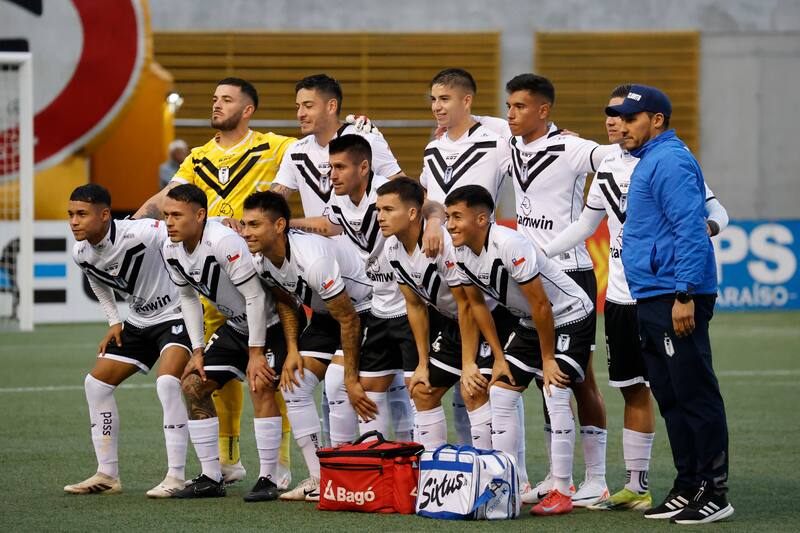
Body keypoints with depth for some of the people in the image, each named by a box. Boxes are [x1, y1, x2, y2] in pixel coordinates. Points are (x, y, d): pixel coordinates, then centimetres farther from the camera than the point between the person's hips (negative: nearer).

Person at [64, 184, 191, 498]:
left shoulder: (139, 233, -28)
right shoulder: (81, 254, -5)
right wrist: (114, 322, 11)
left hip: (174, 315, -8)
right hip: (138, 322, 8)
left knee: (167, 382, -28)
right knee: (96, 383, 4)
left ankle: (176, 477, -22)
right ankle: (107, 475, 13)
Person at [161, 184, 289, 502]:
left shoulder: (224, 242, -31)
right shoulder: (172, 250, -6)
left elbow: (256, 297, -26)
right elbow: (189, 298, 10)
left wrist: (255, 353, -22)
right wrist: (197, 352, 5)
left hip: (270, 322, -9)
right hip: (236, 325, 9)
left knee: (260, 386, -26)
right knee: (193, 385, 2)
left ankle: (268, 479, -17)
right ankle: (211, 479, 9)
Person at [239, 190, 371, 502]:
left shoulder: (313, 259, -35)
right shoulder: (260, 260, -10)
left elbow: (348, 317, -27)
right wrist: (292, 350, -2)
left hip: (363, 309, -8)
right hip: (324, 315, 9)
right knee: (293, 387, 0)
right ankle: (318, 479, 5)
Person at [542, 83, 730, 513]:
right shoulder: (608, 167, 12)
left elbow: (714, 210, -8)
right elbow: (586, 225, 22)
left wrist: (708, 226, -31)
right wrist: (536, 256, 18)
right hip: (620, 296, 6)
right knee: (634, 391, 11)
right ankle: (636, 486, 19)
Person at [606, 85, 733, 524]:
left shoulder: (670, 162, -13)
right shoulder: (649, 162, 20)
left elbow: (691, 231, -20)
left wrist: (685, 295, -24)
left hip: (675, 298, -11)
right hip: (651, 299, 11)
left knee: (695, 397, -8)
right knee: (671, 400, 12)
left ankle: (714, 493, -6)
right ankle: (688, 488, 17)